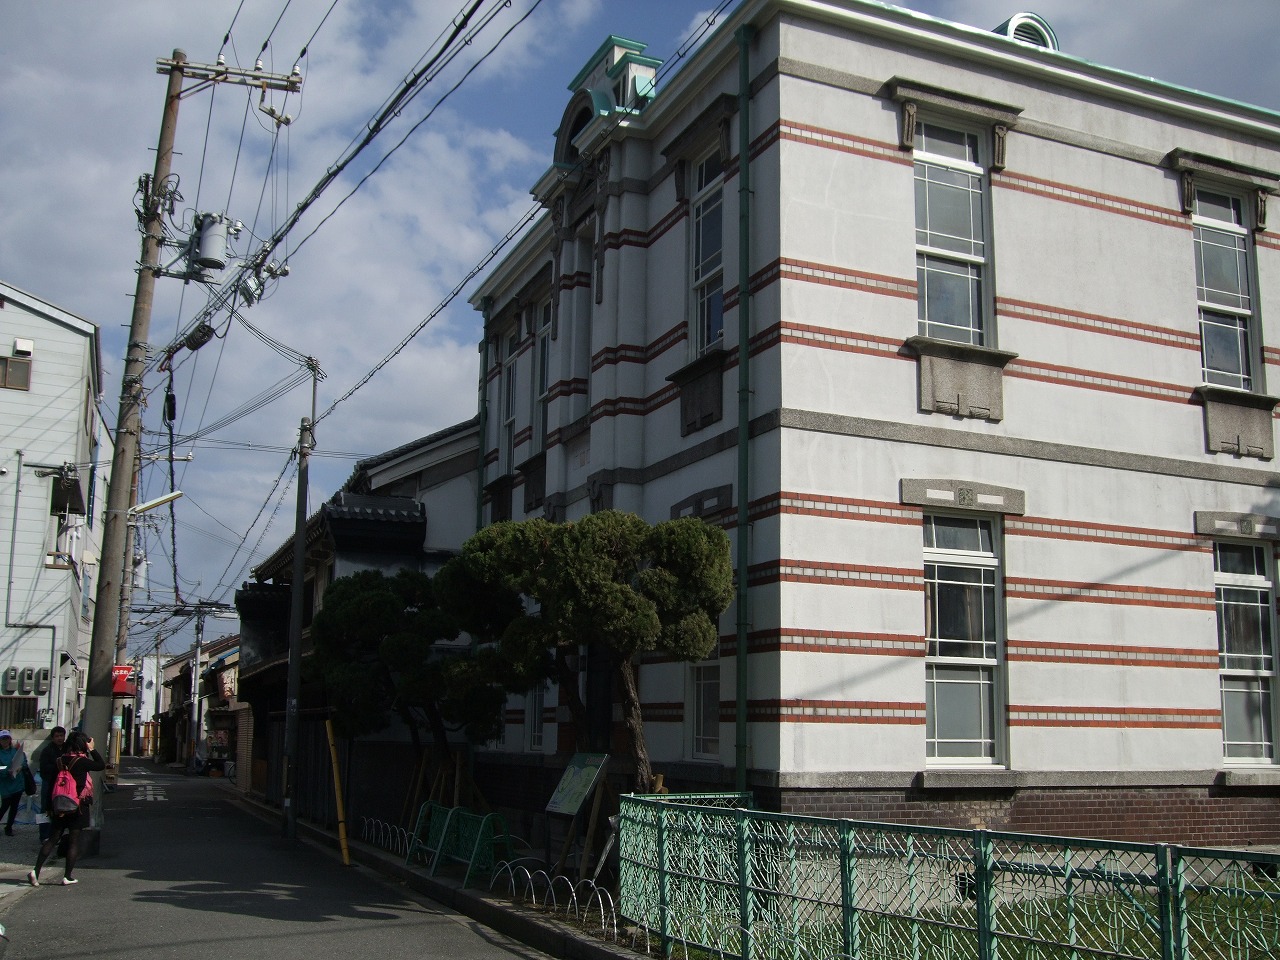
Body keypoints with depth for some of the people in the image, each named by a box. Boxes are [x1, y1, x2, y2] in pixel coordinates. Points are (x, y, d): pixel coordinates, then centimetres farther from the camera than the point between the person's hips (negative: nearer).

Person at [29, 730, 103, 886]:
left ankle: (36, 871, 1)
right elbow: (102, 765, -2)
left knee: (52, 839, 10)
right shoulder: (81, 761, -13)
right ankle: (67, 877, 6)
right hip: (78, 807, -4)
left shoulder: (60, 761, 1)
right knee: (74, 841, 4)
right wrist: (92, 749, 3)